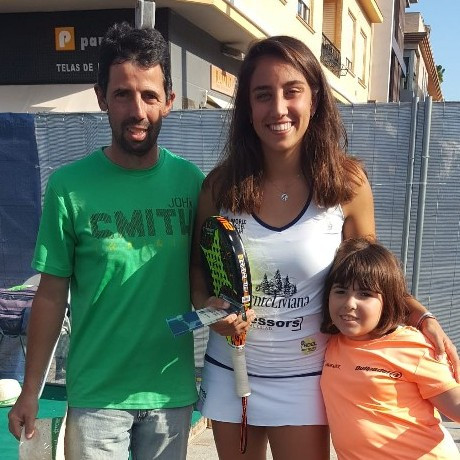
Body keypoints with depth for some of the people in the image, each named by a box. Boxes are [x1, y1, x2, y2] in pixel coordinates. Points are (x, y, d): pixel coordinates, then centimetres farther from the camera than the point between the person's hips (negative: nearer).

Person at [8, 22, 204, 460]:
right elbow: (52, 293, -6)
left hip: (172, 389, 2)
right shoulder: (70, 187, -11)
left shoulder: (190, 180, -5)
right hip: (95, 394, -2)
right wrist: (30, 390, -3)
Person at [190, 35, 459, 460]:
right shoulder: (221, 185, -10)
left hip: (303, 380, -2)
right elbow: (197, 268, 4)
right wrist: (207, 306, -15)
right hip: (228, 373, 2)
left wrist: (422, 317, -14)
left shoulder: (347, 183, -12)